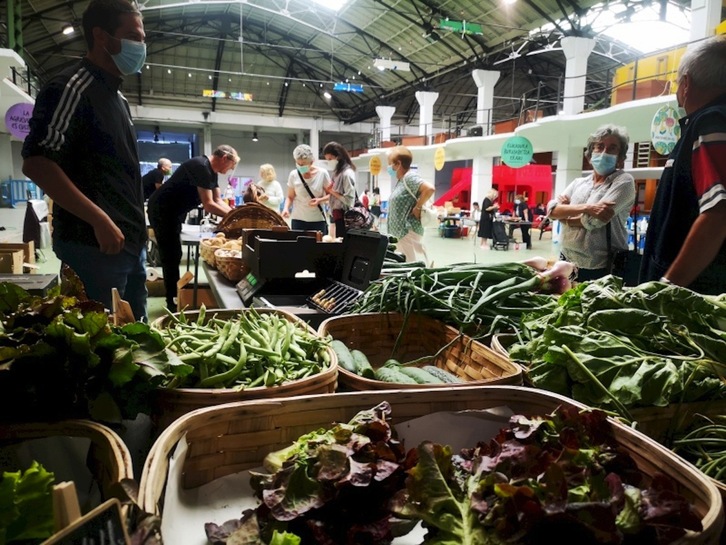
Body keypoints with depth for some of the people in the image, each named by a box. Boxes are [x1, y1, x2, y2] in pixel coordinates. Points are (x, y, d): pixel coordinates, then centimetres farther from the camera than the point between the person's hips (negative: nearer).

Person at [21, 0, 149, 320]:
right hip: (94, 246, -9)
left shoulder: (117, 97, 18)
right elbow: (36, 164, -18)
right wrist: (100, 220, -22)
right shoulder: (70, 89, -9)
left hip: (131, 243, 9)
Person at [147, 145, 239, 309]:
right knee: (171, 257, -6)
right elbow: (208, 205, -26)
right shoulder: (201, 167, -23)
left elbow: (218, 200, 11)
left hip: (172, 212, 10)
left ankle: (175, 298, 24)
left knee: (174, 255, 15)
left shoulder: (211, 171, 8)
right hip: (162, 211, -10)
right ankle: (172, 303, 2)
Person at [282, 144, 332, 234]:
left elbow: (330, 194, 4)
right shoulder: (293, 175, -2)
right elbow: (290, 197, 8)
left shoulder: (322, 173, -5)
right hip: (298, 219, 1)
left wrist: (319, 200, -15)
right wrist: (286, 208, -11)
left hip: (318, 220, -1)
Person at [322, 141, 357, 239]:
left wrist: (332, 192, -13)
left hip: (344, 217, -9)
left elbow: (349, 200, -20)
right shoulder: (337, 172, 13)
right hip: (337, 215, 9)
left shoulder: (347, 173, -15)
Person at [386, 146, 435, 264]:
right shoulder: (400, 180, 15)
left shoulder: (409, 177, -14)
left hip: (408, 232, -10)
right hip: (400, 232, 10)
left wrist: (417, 208, -19)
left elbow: (430, 189, -28)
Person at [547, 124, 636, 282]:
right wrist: (585, 207, -20)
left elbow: (596, 220, -18)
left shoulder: (624, 181, -5)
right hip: (568, 264, 5)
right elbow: (551, 209, -5)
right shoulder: (578, 182, 11)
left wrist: (566, 212, -1)